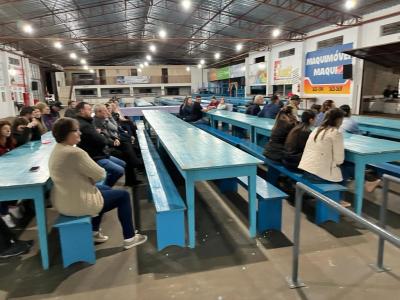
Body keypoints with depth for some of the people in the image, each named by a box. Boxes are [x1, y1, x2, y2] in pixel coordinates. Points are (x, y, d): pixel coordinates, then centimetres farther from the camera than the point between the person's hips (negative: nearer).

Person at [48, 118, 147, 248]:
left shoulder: (57, 150, 6)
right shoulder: (75, 153, -27)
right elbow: (100, 174, -17)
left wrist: (90, 177, -1)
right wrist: (91, 177, 3)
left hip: (62, 201, 10)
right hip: (77, 204, -10)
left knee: (105, 189, 30)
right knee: (123, 195, 6)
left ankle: (94, 232, 34)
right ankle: (129, 238, 16)